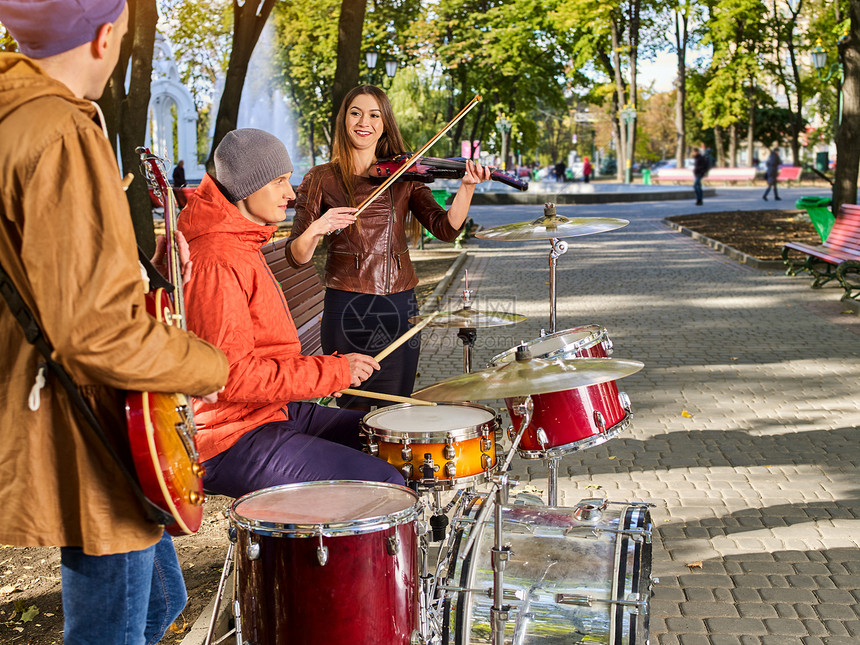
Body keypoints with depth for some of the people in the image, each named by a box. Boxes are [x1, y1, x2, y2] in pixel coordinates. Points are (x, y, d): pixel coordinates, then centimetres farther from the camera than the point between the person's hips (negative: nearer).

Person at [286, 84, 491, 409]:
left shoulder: (404, 177, 8)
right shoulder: (321, 179, 1)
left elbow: (446, 228, -3)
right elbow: (296, 257, -5)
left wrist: (467, 187, -18)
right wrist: (315, 230, -25)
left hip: (399, 308, 2)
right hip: (347, 308, -2)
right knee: (355, 412, 1)